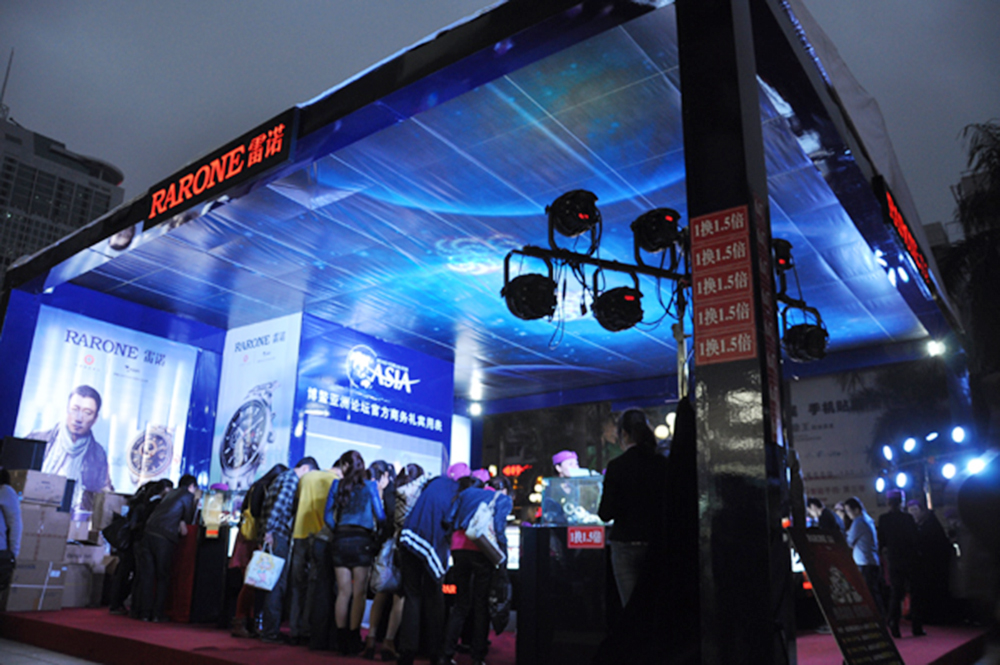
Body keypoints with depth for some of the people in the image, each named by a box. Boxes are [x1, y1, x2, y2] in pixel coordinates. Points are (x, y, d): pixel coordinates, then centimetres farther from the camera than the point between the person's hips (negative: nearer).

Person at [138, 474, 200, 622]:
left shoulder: (171, 493, 26)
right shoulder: (188, 496, 5)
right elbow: (189, 520, 7)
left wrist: (180, 523, 27)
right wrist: (196, 501, 18)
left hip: (149, 532, 6)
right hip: (164, 537, -6)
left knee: (148, 575, 9)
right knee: (163, 577, 4)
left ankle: (146, 612, 11)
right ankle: (157, 614, 4)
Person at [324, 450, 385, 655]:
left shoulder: (337, 485, 6)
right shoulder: (370, 486, -1)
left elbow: (328, 516, 3)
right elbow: (380, 516, -4)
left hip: (340, 540, 3)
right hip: (362, 540, -3)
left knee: (343, 592, 7)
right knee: (359, 593, 2)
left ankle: (341, 639, 9)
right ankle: (353, 640, 3)